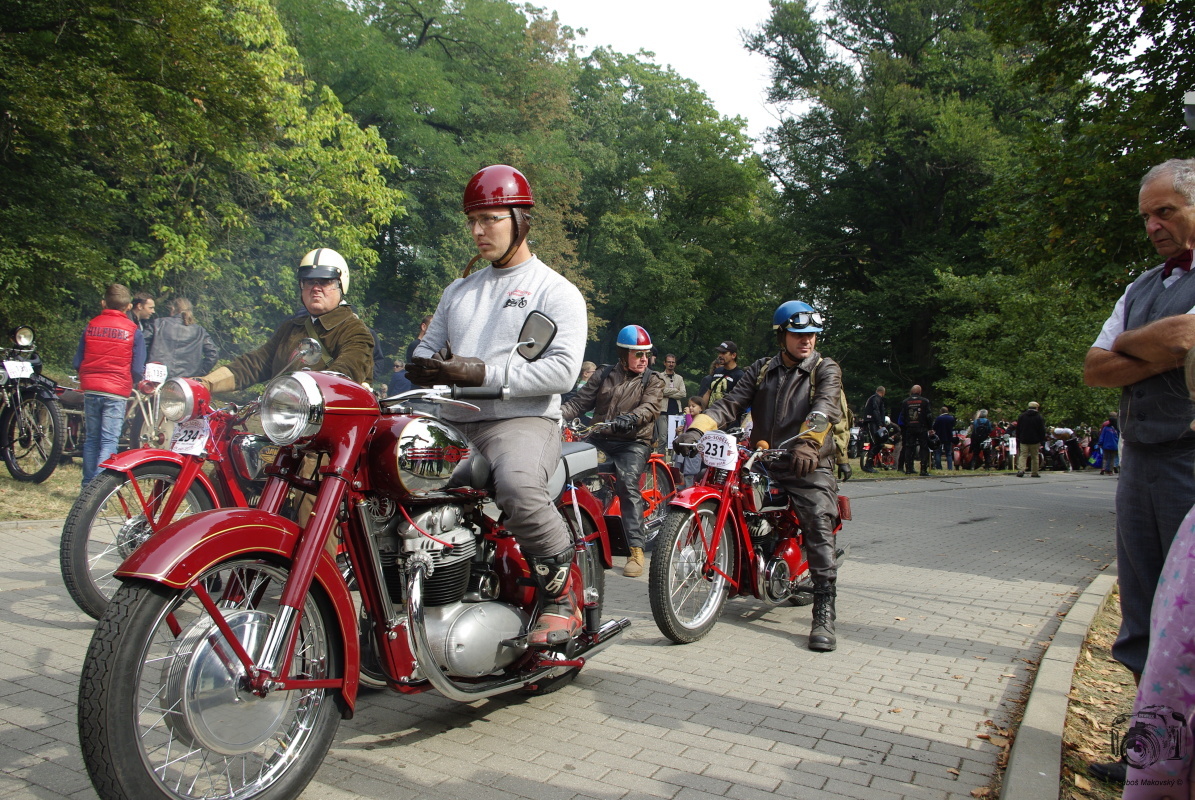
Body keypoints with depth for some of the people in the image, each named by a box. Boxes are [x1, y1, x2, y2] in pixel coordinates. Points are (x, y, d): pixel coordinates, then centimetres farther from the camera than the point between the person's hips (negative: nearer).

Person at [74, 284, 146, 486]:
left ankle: (88, 485, 21)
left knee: (91, 438, 15)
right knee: (109, 441, -4)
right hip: (116, 392, -4)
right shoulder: (133, 331, -5)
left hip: (90, 388, 4)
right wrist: (128, 383, 15)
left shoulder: (91, 326, 6)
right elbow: (137, 370, -6)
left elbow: (77, 361, 6)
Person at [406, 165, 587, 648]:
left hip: (522, 420, -6)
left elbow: (563, 369, -10)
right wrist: (422, 368, -2)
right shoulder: (459, 291, 26)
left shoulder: (556, 291, 4)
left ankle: (562, 596, -17)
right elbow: (427, 350, 25)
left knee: (517, 485, -38)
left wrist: (484, 373, -18)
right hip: (453, 424, 7)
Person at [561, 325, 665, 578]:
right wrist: (557, 413, -9)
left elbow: (651, 407, -10)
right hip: (600, 439, 3)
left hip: (633, 443, -3)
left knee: (627, 482, -28)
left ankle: (636, 550, -27)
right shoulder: (603, 375, 16)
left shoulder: (653, 380, 8)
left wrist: (630, 419, -32)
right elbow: (581, 402, 10)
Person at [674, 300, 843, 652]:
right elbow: (731, 404, 3)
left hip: (808, 466, -4)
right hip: (761, 464, 4)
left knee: (820, 532, -18)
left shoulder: (825, 369, 3)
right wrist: (696, 428, -16)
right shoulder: (761, 370, 15)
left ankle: (823, 616, -16)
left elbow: (825, 407, -17)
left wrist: (808, 442, -39)